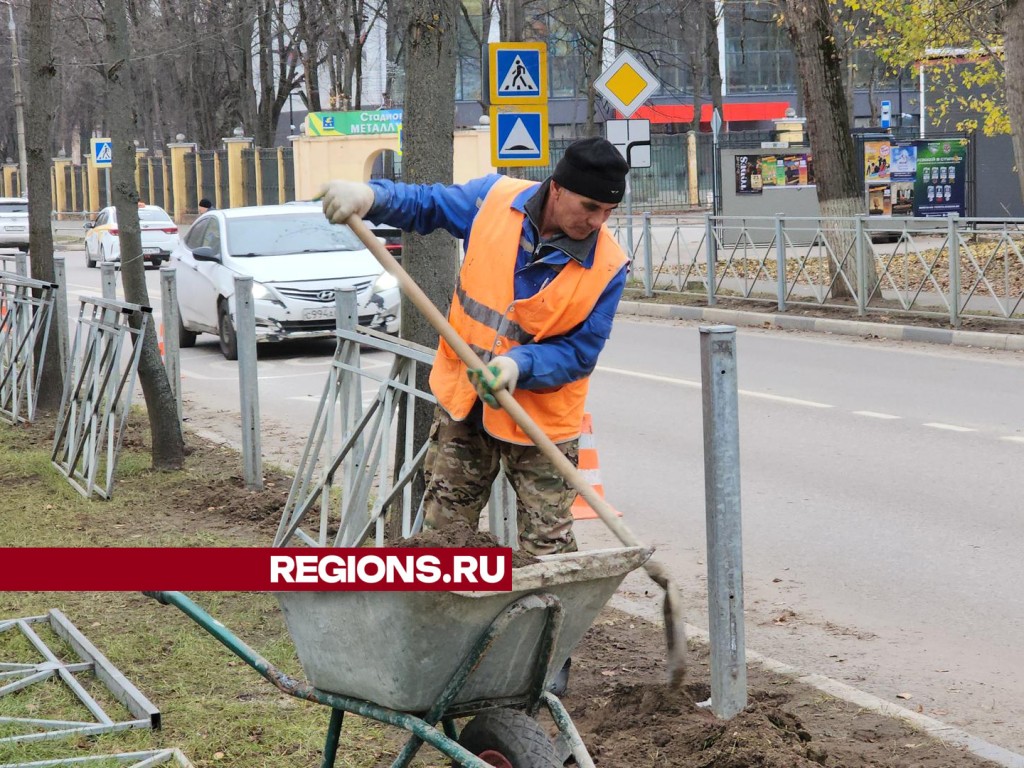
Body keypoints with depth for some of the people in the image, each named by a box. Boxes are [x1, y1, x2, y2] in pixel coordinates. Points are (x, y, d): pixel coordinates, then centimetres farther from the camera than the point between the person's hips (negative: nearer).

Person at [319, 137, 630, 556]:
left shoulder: (607, 267, -17)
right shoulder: (495, 197, -11)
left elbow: (580, 353, -13)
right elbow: (424, 204, 4)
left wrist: (520, 364, -30)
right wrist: (370, 196, -16)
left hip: (540, 422, -3)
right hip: (461, 404, 3)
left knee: (547, 549, 0)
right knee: (441, 528, 13)